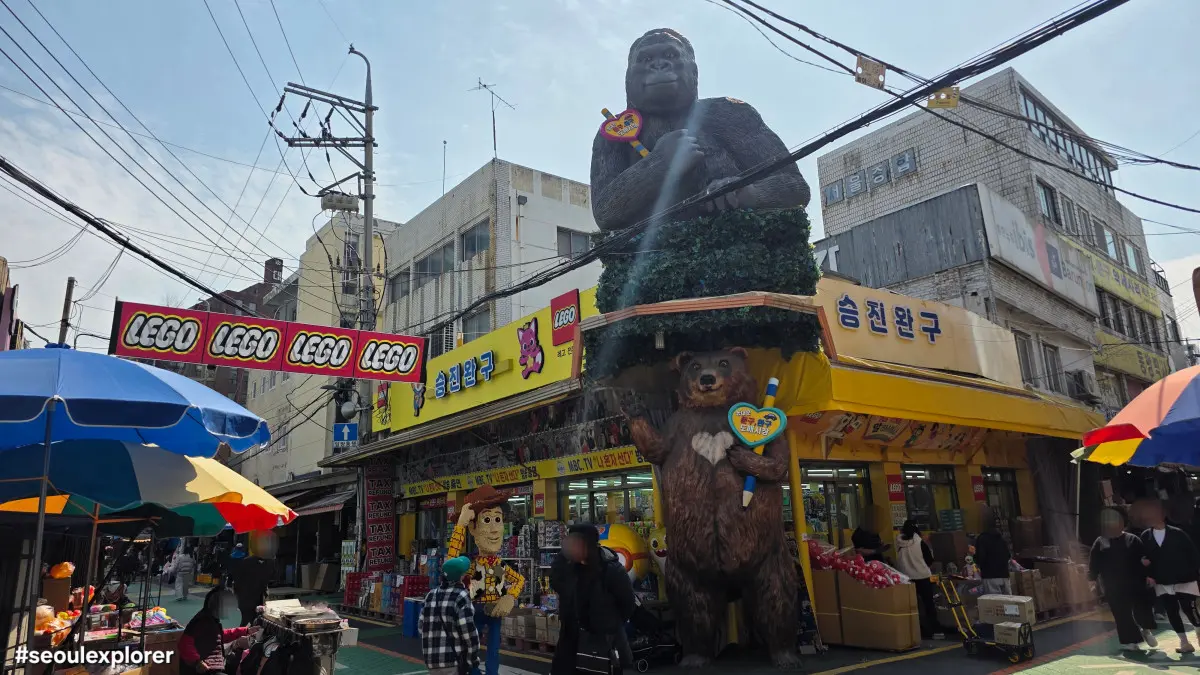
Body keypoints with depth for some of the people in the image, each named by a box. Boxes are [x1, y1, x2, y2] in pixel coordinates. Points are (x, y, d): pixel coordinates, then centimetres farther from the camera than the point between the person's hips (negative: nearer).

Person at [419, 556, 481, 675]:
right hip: (453, 660, -7)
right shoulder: (461, 597, -11)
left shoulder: (430, 596, 9)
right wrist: (474, 660, -5)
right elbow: (469, 633, -15)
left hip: (432, 659, 7)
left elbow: (422, 627, 13)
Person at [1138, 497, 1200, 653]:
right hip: (1162, 583, 3)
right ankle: (1185, 643, 15)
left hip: (1183, 581, -3)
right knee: (1172, 613, 4)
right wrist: (1148, 574, -4)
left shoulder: (1178, 534, -7)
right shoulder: (1145, 537, 1)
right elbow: (1143, 558, 6)